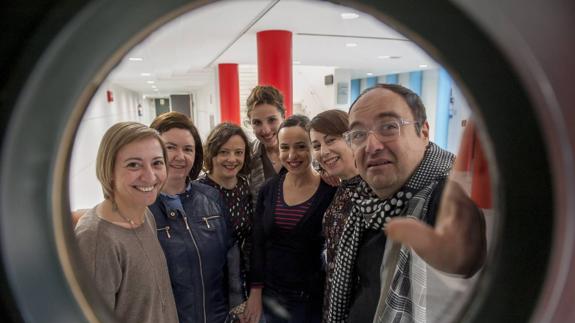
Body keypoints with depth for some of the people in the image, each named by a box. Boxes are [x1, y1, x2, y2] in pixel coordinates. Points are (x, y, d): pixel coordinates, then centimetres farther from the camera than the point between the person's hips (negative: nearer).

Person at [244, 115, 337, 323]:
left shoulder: (332, 191, -13)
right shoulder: (268, 190, -2)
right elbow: (258, 245, 1)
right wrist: (255, 292, -1)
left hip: (314, 298, -3)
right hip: (271, 296, 3)